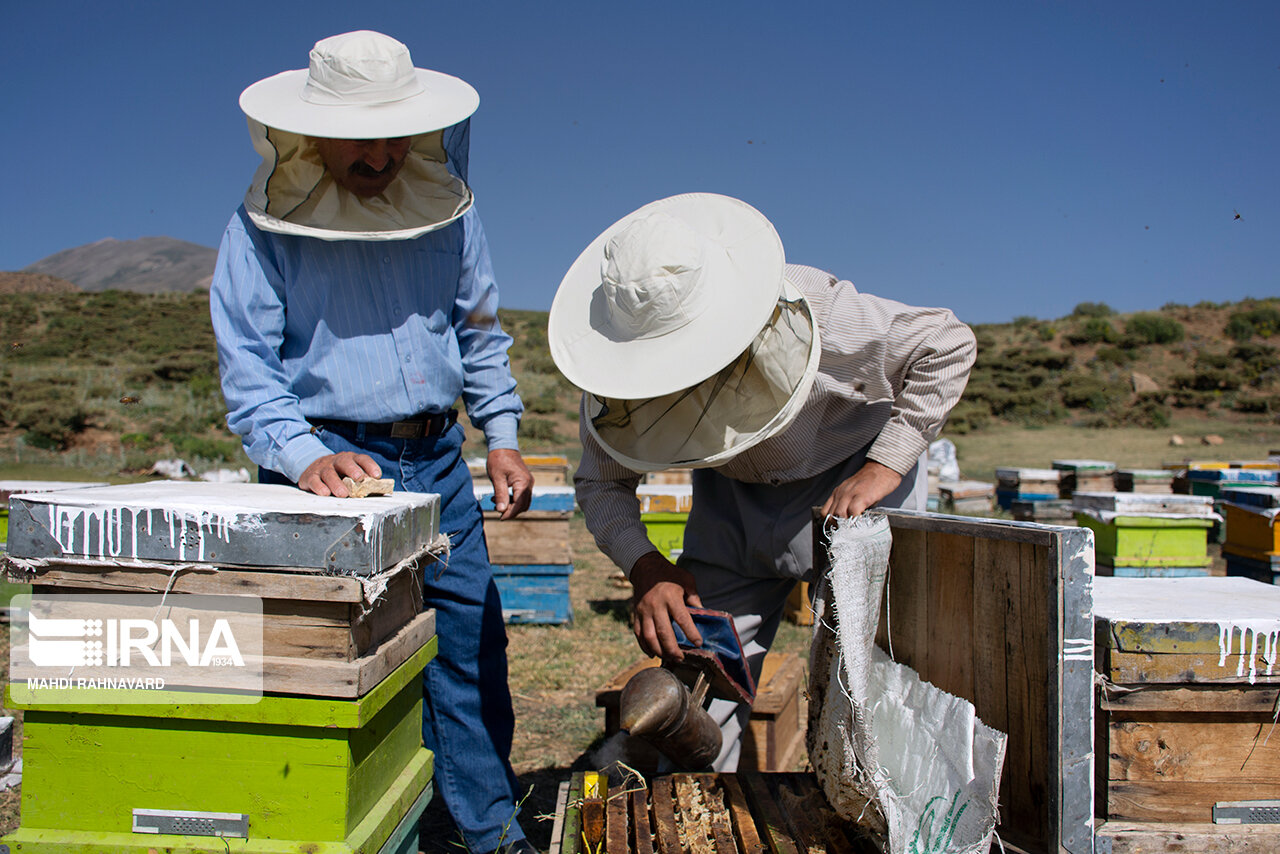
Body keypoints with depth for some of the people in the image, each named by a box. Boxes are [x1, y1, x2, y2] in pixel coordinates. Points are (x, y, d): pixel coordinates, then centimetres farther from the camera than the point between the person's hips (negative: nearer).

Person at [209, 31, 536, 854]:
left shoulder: (446, 206, 7)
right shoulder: (264, 226, -4)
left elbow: (480, 331, 15)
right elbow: (248, 369, -7)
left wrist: (502, 437, 7)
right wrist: (307, 459, -23)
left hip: (437, 461, 4)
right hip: (329, 464, -3)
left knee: (471, 644, 8)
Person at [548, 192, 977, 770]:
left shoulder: (812, 314, -34)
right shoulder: (615, 373, -22)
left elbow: (948, 345, -20)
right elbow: (601, 482, -10)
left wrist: (883, 468, -27)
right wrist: (644, 565, -29)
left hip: (855, 484, -3)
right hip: (732, 496, 3)